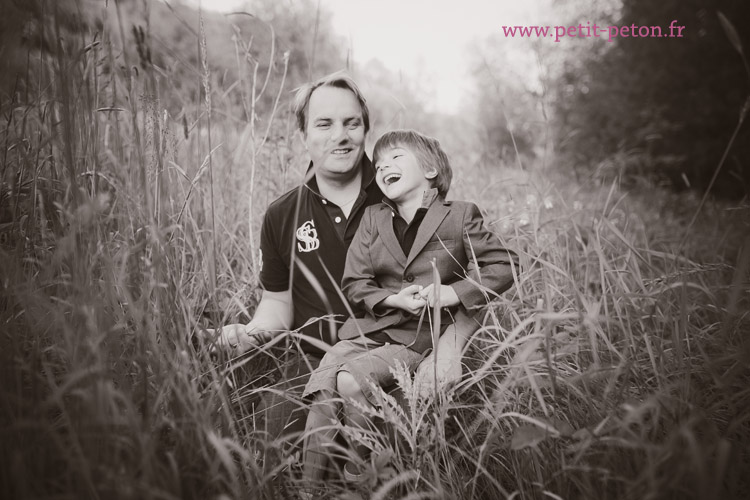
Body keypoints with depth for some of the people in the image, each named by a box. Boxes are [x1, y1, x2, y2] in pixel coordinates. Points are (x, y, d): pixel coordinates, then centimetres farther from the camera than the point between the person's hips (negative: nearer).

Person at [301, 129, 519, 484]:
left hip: (418, 338, -4)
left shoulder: (460, 216, 2)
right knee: (321, 390, -18)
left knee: (352, 378, -27)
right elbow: (354, 284, 6)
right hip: (366, 330, 4)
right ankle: (309, 483, -2)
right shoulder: (372, 218, 11)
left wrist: (454, 293, -14)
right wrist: (396, 300, -13)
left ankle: (358, 476, -6)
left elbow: (503, 266, -1)